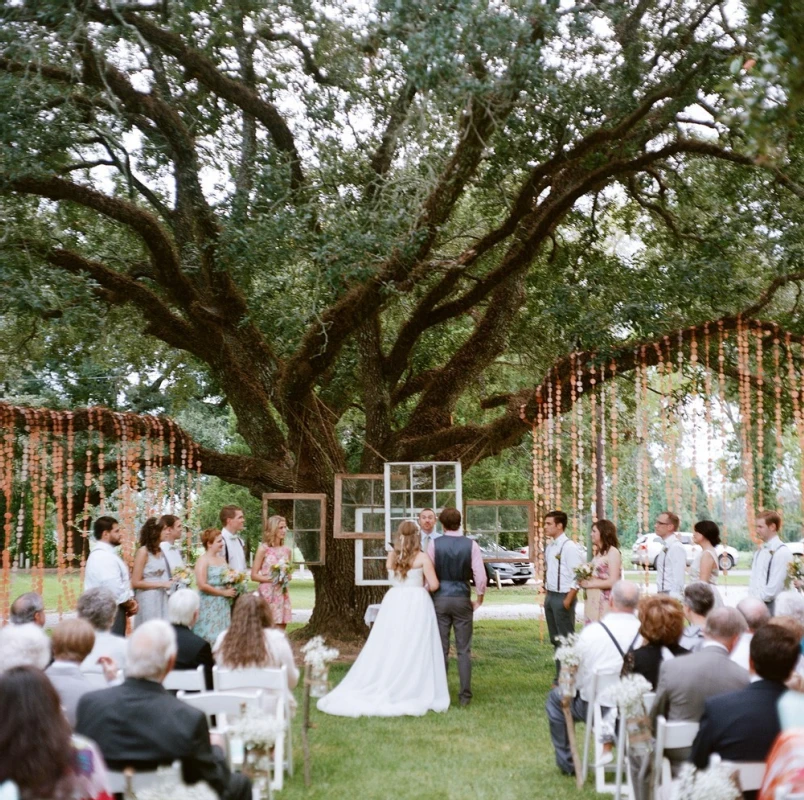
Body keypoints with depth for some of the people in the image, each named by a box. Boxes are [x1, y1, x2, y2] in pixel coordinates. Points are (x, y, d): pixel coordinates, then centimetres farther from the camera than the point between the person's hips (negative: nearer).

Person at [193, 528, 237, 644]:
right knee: (211, 637, -4)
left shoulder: (222, 559, 12)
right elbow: (202, 585, -18)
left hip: (224, 605, 7)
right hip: (210, 605, -7)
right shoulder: (203, 560, -9)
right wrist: (224, 593, -14)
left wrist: (232, 589, 3)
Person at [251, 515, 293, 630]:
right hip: (267, 593, -5)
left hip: (282, 593, 5)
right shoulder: (263, 549, -6)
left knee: (280, 631, 3)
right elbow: (254, 575, -7)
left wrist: (287, 577, 0)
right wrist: (272, 579, -17)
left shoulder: (287, 550, 9)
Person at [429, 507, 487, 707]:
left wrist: (428, 596, 9)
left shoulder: (434, 544, -5)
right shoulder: (471, 545, -4)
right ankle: (465, 695, 6)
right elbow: (480, 576, -7)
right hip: (462, 598, 0)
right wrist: (479, 599, 7)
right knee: (463, 650, 6)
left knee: (441, 649, 7)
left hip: (440, 598, 0)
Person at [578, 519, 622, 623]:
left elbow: (613, 582, -17)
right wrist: (585, 579, 1)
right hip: (593, 600, 8)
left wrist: (589, 584, -12)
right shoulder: (599, 552, 16)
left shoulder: (613, 552, -11)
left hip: (605, 602, -8)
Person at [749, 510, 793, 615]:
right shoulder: (760, 551, 15)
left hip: (770, 605, -8)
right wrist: (752, 598, 4)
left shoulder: (782, 552, -12)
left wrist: (758, 599, -11)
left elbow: (775, 585, -16)